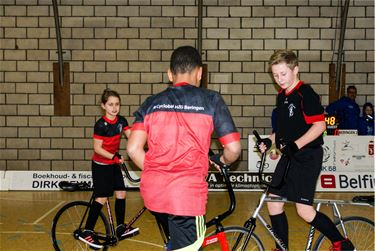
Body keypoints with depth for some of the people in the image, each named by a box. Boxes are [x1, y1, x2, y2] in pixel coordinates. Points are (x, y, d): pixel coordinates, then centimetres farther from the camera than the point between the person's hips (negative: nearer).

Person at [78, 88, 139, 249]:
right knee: (102, 198, -6)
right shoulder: (101, 124, -19)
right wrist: (114, 157, -29)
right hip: (100, 165, -6)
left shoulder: (121, 120, -1)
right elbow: (97, 148, -19)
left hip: (114, 164, 6)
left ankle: (121, 229, 18)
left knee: (121, 194, 5)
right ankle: (87, 232, 4)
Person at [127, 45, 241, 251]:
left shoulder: (152, 103, 10)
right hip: (187, 192, -5)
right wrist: (223, 161, 22)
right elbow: (233, 149, 0)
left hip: (152, 191, 5)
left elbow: (133, 149, 2)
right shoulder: (211, 100, 2)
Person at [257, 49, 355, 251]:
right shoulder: (281, 97, 13)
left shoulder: (306, 94, -13)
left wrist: (296, 145, -28)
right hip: (289, 158, 9)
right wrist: (269, 140, 5)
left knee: (304, 210, -9)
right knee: (273, 202, 6)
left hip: (307, 157, -9)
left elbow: (319, 125, -19)